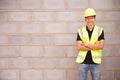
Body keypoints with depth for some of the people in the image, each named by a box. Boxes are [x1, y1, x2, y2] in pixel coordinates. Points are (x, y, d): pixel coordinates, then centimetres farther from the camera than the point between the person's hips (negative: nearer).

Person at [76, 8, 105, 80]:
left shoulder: (100, 30, -1)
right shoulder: (81, 31, 0)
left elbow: (101, 46, -13)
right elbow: (79, 47, -10)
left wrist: (86, 44, -13)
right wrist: (94, 46, -14)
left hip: (95, 63, 0)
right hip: (83, 62, 0)